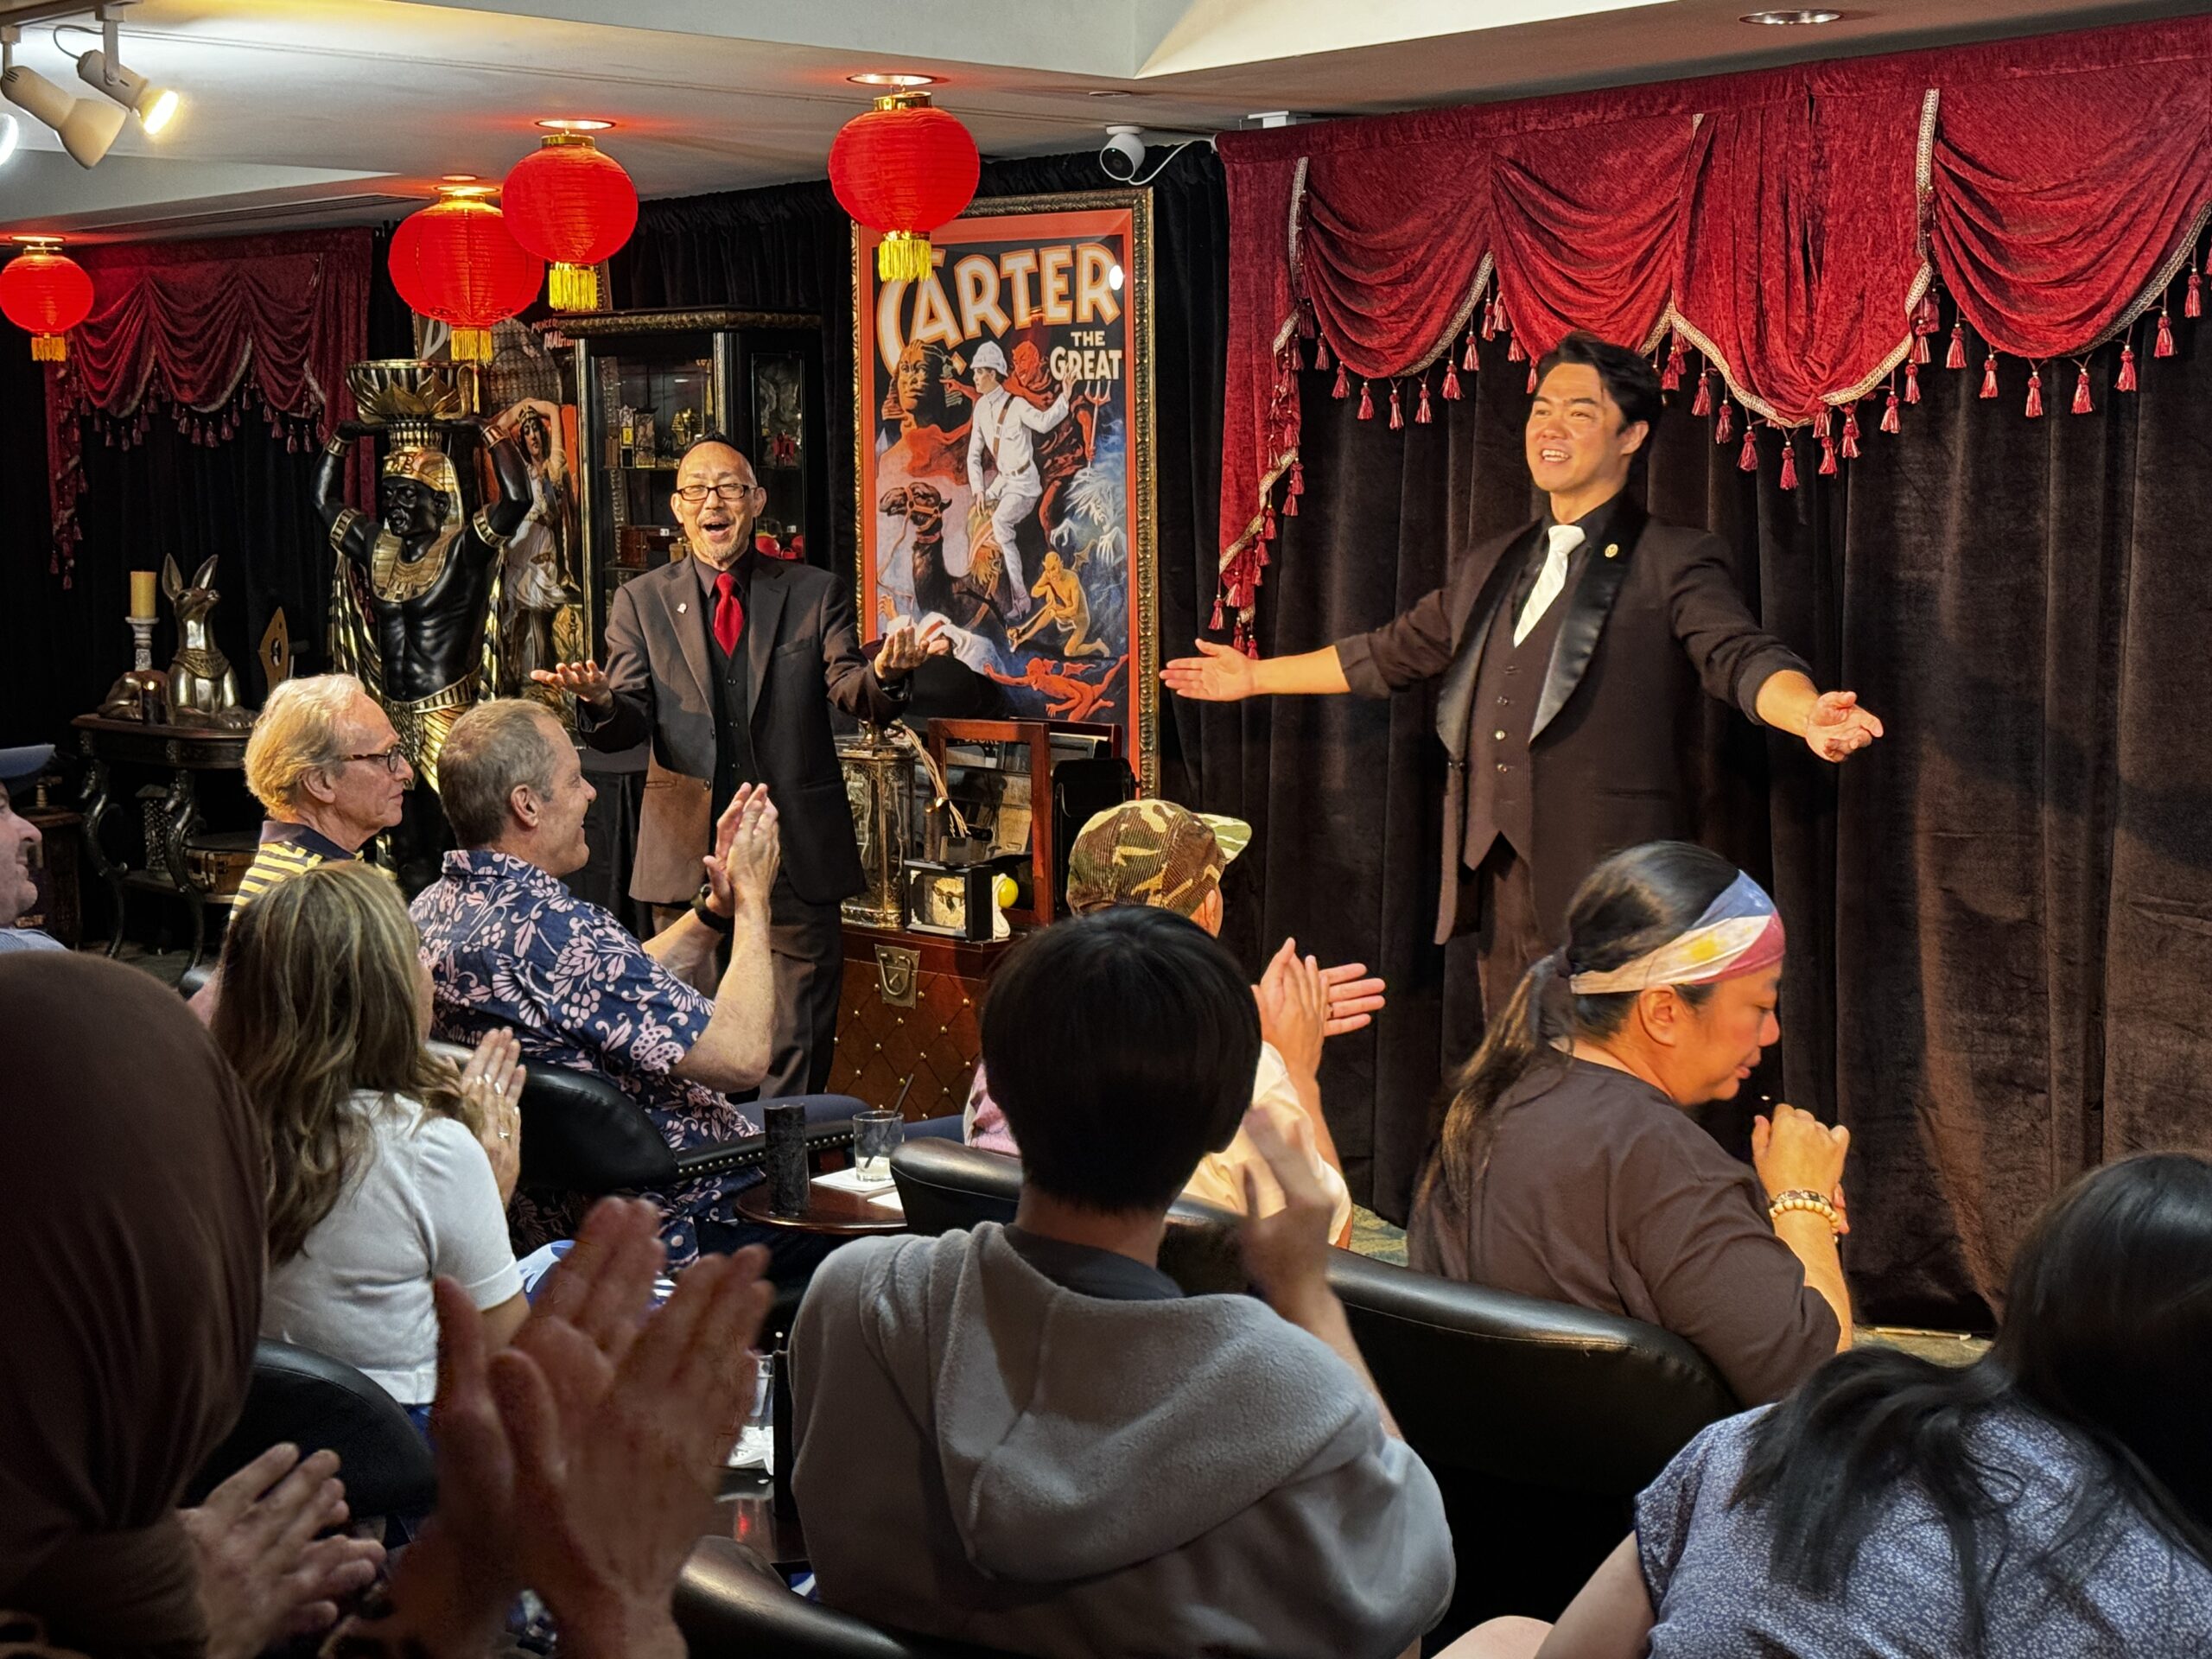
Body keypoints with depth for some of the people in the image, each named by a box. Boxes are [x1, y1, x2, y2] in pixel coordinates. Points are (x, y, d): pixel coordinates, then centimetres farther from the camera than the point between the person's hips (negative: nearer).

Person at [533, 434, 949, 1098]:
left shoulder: (816, 593, 6)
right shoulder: (641, 601, 8)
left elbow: (850, 693, -7)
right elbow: (629, 724, -2)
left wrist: (883, 674, -32)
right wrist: (601, 699, -26)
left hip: (797, 850, -1)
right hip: (687, 852, 1)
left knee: (798, 1052, 2)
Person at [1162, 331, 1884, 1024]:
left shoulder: (1672, 561, 0)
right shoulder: (1492, 566, 21)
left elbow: (1742, 656, -15)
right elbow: (1390, 654, 31)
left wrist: (1809, 715, -36)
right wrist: (1256, 675, 35)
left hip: (1607, 889, -6)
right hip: (1499, 880, 6)